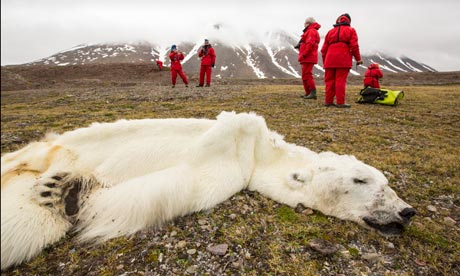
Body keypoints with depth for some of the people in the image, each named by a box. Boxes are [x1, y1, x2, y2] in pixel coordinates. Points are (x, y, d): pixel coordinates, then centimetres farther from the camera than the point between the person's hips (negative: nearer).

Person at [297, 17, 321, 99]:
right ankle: (308, 93, 18)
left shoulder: (311, 31, -9)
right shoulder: (310, 31, 25)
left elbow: (310, 44, -21)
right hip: (308, 58, 11)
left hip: (308, 58, -11)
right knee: (305, 75, 14)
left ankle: (313, 92, -17)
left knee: (306, 75, -15)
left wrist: (303, 54, -22)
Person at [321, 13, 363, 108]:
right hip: (343, 60, -3)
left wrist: (324, 62, 23)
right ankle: (340, 102, -7)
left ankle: (328, 101, 9)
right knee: (340, 81, -6)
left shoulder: (330, 31, 21)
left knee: (330, 81, 7)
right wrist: (358, 58, 6)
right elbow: (354, 46, -1)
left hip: (330, 60, 4)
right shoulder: (350, 30, 11)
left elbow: (324, 49, 17)